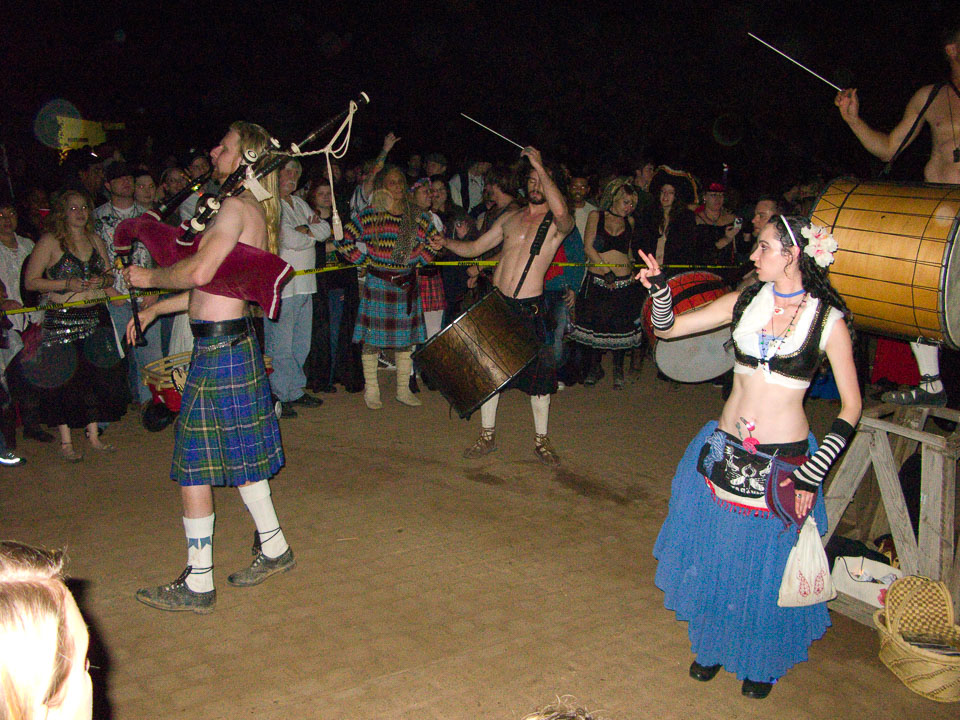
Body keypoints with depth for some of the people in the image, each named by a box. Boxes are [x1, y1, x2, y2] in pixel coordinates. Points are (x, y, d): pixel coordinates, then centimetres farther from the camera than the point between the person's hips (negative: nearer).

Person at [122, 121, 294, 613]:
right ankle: (273, 549, 29)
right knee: (239, 457, 18)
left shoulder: (237, 207, -14)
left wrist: (150, 277, -7)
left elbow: (199, 272, -25)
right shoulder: (254, 212, 17)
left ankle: (197, 584, 7)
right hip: (235, 341, 10)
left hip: (218, 346, -10)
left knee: (194, 463, -2)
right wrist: (154, 308, 23)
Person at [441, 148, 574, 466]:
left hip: (530, 308, -4)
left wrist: (540, 164, -24)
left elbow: (560, 211, -29)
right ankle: (487, 436, 23)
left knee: (538, 372, 0)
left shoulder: (557, 224, -2)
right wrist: (444, 241, -2)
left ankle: (541, 439, 17)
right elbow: (474, 248, 17)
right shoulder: (509, 218, 13)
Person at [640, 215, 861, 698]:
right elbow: (667, 328, 6)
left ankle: (761, 661, 36)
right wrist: (660, 289, -14)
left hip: (783, 464, -3)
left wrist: (812, 474, -12)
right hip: (725, 453, 3)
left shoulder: (828, 320, -8)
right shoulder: (745, 302, 2)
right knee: (715, 554, 15)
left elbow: (850, 407, -6)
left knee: (767, 565, 10)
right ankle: (713, 645, 40)